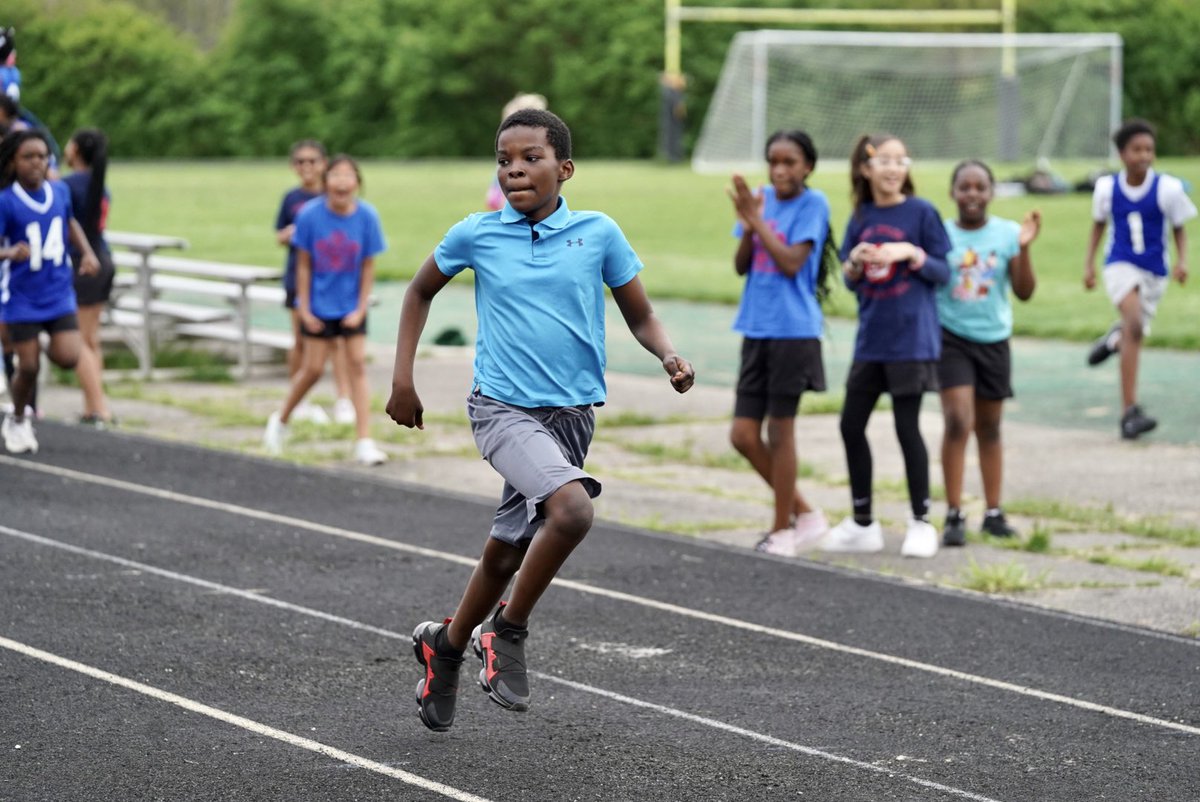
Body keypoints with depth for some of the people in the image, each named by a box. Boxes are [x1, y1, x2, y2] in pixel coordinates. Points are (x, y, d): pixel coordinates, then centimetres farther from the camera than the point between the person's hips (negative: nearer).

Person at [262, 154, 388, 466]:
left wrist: (360, 309, -6)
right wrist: (304, 308, -5)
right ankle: (281, 420, 28)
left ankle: (364, 443, -1)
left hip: (351, 307, 1)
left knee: (357, 364, -3)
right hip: (319, 306, -1)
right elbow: (303, 264, -6)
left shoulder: (367, 216, -12)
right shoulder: (310, 215, -14)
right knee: (313, 368, 2)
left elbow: (368, 266, -4)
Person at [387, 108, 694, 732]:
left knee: (506, 553, 13)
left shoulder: (599, 234, -1)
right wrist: (402, 380, 10)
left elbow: (640, 317, 8)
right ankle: (508, 631, -8)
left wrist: (669, 357, -13)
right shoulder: (476, 235, -2)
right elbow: (420, 291, 15)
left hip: (571, 415, 3)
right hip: (502, 406, -3)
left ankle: (446, 645, 40)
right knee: (572, 507, -29)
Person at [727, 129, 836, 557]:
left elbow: (792, 263, -16)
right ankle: (804, 513, 19)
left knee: (779, 431, 1)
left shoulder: (813, 204, -7)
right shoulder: (762, 198, 8)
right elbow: (741, 266, 6)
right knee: (743, 435, 5)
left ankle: (783, 529, 13)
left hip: (793, 331, -6)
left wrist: (756, 220, -16)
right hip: (756, 329, 6)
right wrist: (747, 225, -10)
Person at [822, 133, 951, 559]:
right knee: (851, 425, 6)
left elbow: (943, 271, -3)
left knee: (907, 427, -2)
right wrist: (855, 262, -10)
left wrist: (910, 252, -19)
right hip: (870, 339, 5)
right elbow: (850, 281, 11)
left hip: (911, 338, -5)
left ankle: (921, 523, 11)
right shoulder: (860, 218, 7)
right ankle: (862, 523, 19)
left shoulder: (920, 212, -5)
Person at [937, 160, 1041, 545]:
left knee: (989, 427, 11)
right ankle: (954, 515, -9)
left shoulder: (1008, 234, -1)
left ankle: (993, 511, 21)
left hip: (993, 340, 2)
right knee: (958, 421, -14)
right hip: (952, 338, -2)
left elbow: (1024, 292, -4)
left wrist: (1024, 249, -17)